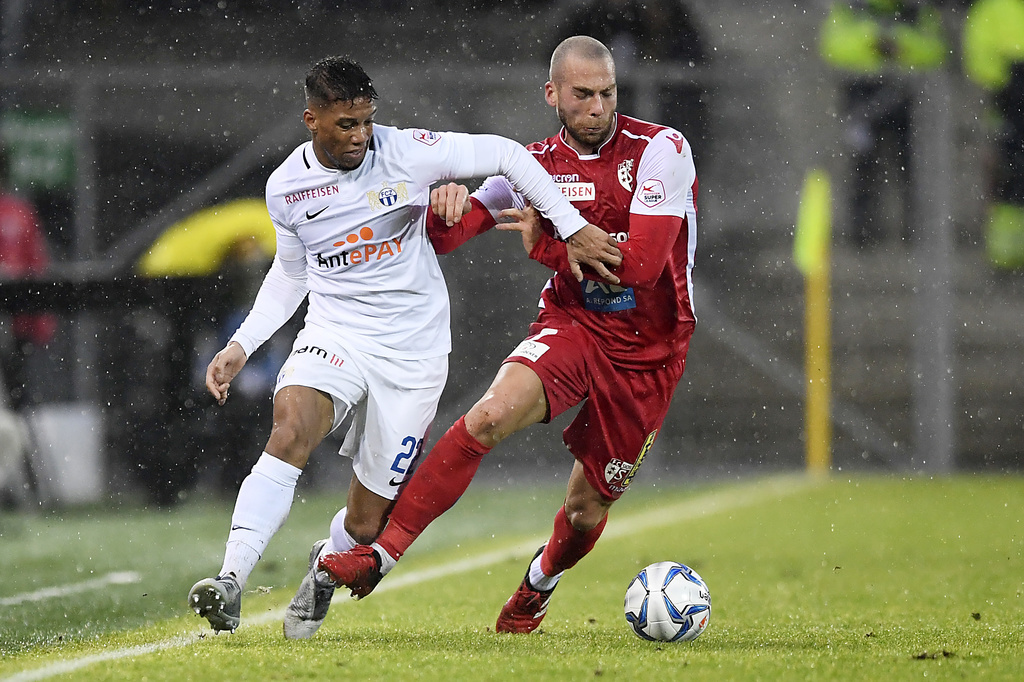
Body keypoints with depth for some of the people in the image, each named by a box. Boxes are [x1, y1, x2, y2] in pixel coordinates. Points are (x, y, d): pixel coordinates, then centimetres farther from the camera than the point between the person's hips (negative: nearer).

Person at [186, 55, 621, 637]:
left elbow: (506, 155, -5)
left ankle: (325, 570, 38)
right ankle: (230, 581, -38)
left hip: (412, 350, -1)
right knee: (290, 431, -32)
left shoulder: (405, 153, -11)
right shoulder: (286, 186, 0)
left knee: (367, 523, 2)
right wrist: (242, 344, 7)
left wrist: (573, 228, -8)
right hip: (334, 337, 1)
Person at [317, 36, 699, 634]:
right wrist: (445, 204, -26)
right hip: (571, 325, 1)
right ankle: (382, 554, -27)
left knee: (589, 504, 8)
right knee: (490, 415, -28)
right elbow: (443, 237, -1)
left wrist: (544, 243, -13)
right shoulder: (537, 163, -1)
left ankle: (540, 585, 43)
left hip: (647, 353, -1)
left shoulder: (661, 150, -13)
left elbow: (642, 262, -22)